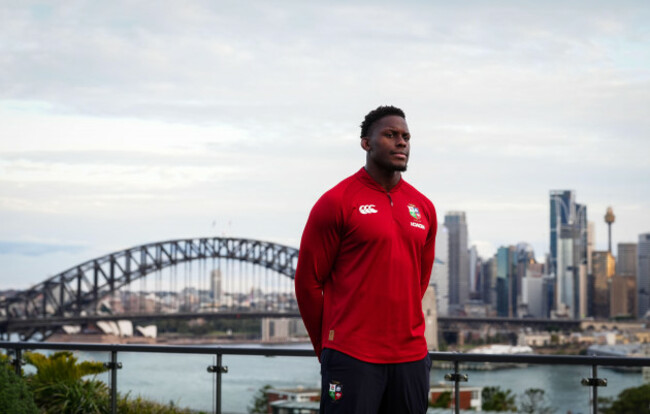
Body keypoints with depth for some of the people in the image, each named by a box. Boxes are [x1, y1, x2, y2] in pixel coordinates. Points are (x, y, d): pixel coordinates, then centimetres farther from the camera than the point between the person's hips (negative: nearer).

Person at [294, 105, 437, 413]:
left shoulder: (423, 208, 12)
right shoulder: (337, 202, -5)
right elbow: (308, 281, -2)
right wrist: (327, 347, 6)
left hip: (411, 357, 5)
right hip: (352, 358, -5)